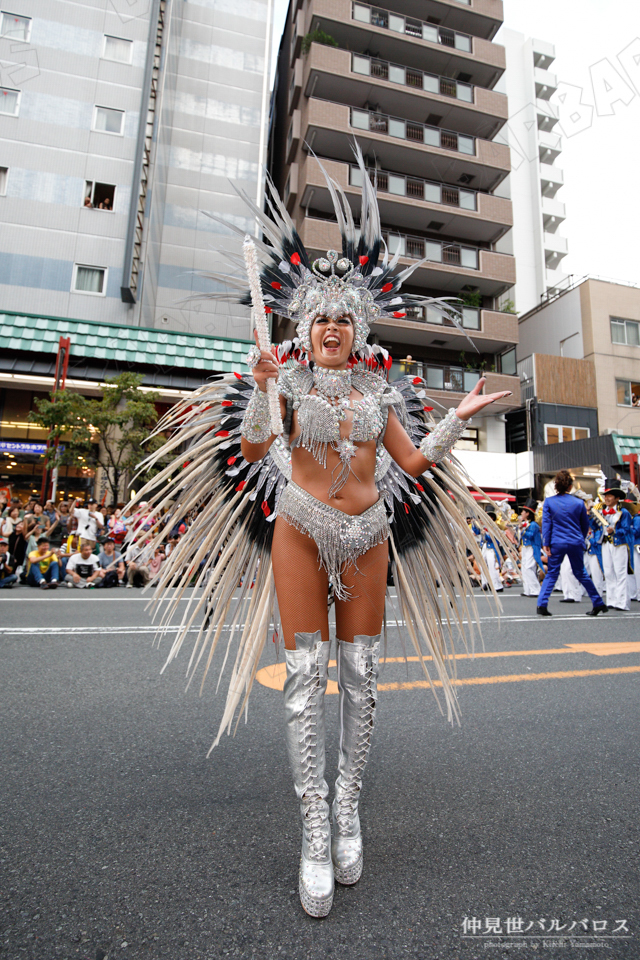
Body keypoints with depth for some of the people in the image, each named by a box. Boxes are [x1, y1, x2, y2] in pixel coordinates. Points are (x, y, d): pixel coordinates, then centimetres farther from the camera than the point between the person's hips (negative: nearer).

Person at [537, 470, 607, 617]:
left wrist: (546, 543, -2)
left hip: (556, 543, -1)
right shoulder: (579, 503, 1)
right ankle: (599, 603, 26)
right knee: (580, 573, 17)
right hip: (575, 543, 1)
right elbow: (585, 525, 11)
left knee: (551, 574, 7)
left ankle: (542, 604, -3)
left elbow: (546, 523, -6)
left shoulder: (549, 502, -4)